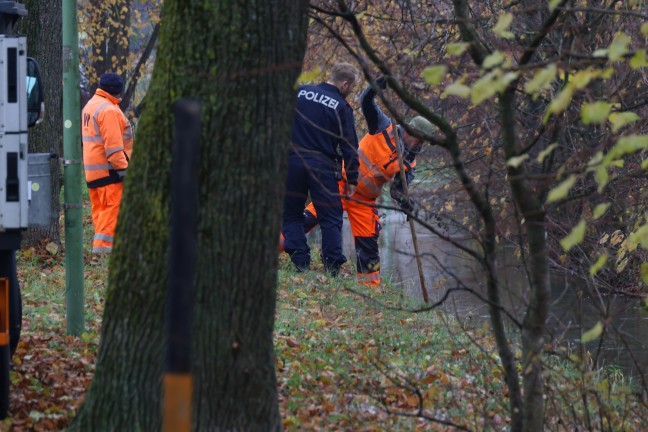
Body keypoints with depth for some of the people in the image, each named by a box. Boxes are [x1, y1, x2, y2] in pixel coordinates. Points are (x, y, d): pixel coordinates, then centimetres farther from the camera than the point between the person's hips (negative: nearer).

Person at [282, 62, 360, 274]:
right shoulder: (342, 107, -4)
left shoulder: (300, 92, 4)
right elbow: (349, 147, -4)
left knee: (291, 215, 12)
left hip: (292, 161, 2)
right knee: (331, 218, 6)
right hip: (323, 167, -2)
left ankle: (301, 262, 1)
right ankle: (333, 265, -1)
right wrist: (352, 179, 2)